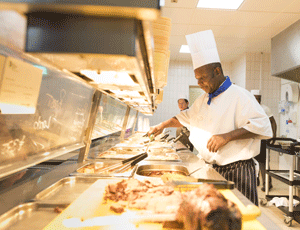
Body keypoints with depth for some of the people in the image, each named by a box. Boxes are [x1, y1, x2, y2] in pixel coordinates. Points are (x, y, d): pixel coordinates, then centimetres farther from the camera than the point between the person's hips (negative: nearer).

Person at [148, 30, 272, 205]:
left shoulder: (239, 95, -12)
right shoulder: (203, 100, 13)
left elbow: (262, 126, -20)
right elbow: (186, 117, 27)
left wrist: (227, 136, -27)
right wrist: (162, 126, 19)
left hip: (236, 170, -6)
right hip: (211, 169, 7)